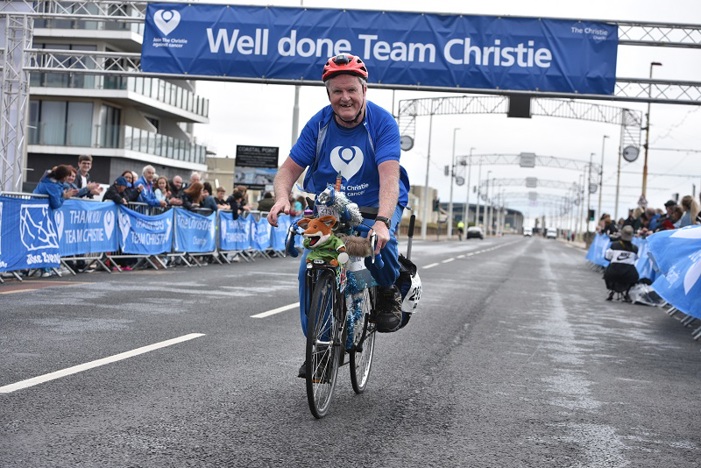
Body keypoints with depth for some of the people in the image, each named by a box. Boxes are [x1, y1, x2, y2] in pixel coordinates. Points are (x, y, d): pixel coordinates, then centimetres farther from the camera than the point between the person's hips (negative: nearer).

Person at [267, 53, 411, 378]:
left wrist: (382, 221, -46)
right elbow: (289, 169, -6)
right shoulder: (319, 124, -7)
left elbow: (389, 176, -30)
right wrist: (282, 197, -30)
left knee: (379, 243, -34)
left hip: (376, 206, -2)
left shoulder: (382, 122, -17)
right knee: (309, 268, -18)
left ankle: (389, 292, 0)